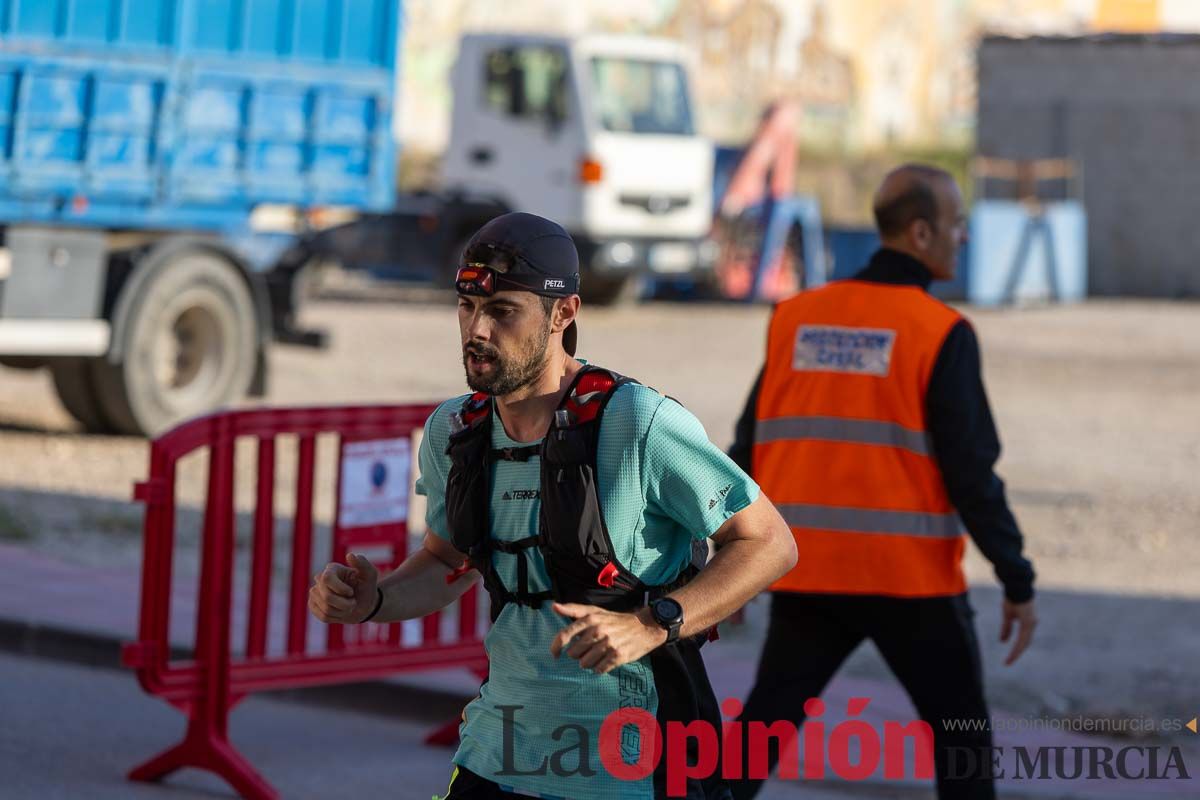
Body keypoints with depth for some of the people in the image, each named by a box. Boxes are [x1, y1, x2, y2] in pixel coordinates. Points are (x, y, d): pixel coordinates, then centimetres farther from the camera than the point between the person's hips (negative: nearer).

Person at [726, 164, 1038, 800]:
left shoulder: (795, 317, 7)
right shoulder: (941, 334, -8)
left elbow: (750, 450, 9)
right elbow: (970, 469, -11)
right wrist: (1017, 582, -5)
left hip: (806, 573, 4)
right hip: (910, 579, -4)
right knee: (962, 740, 12)